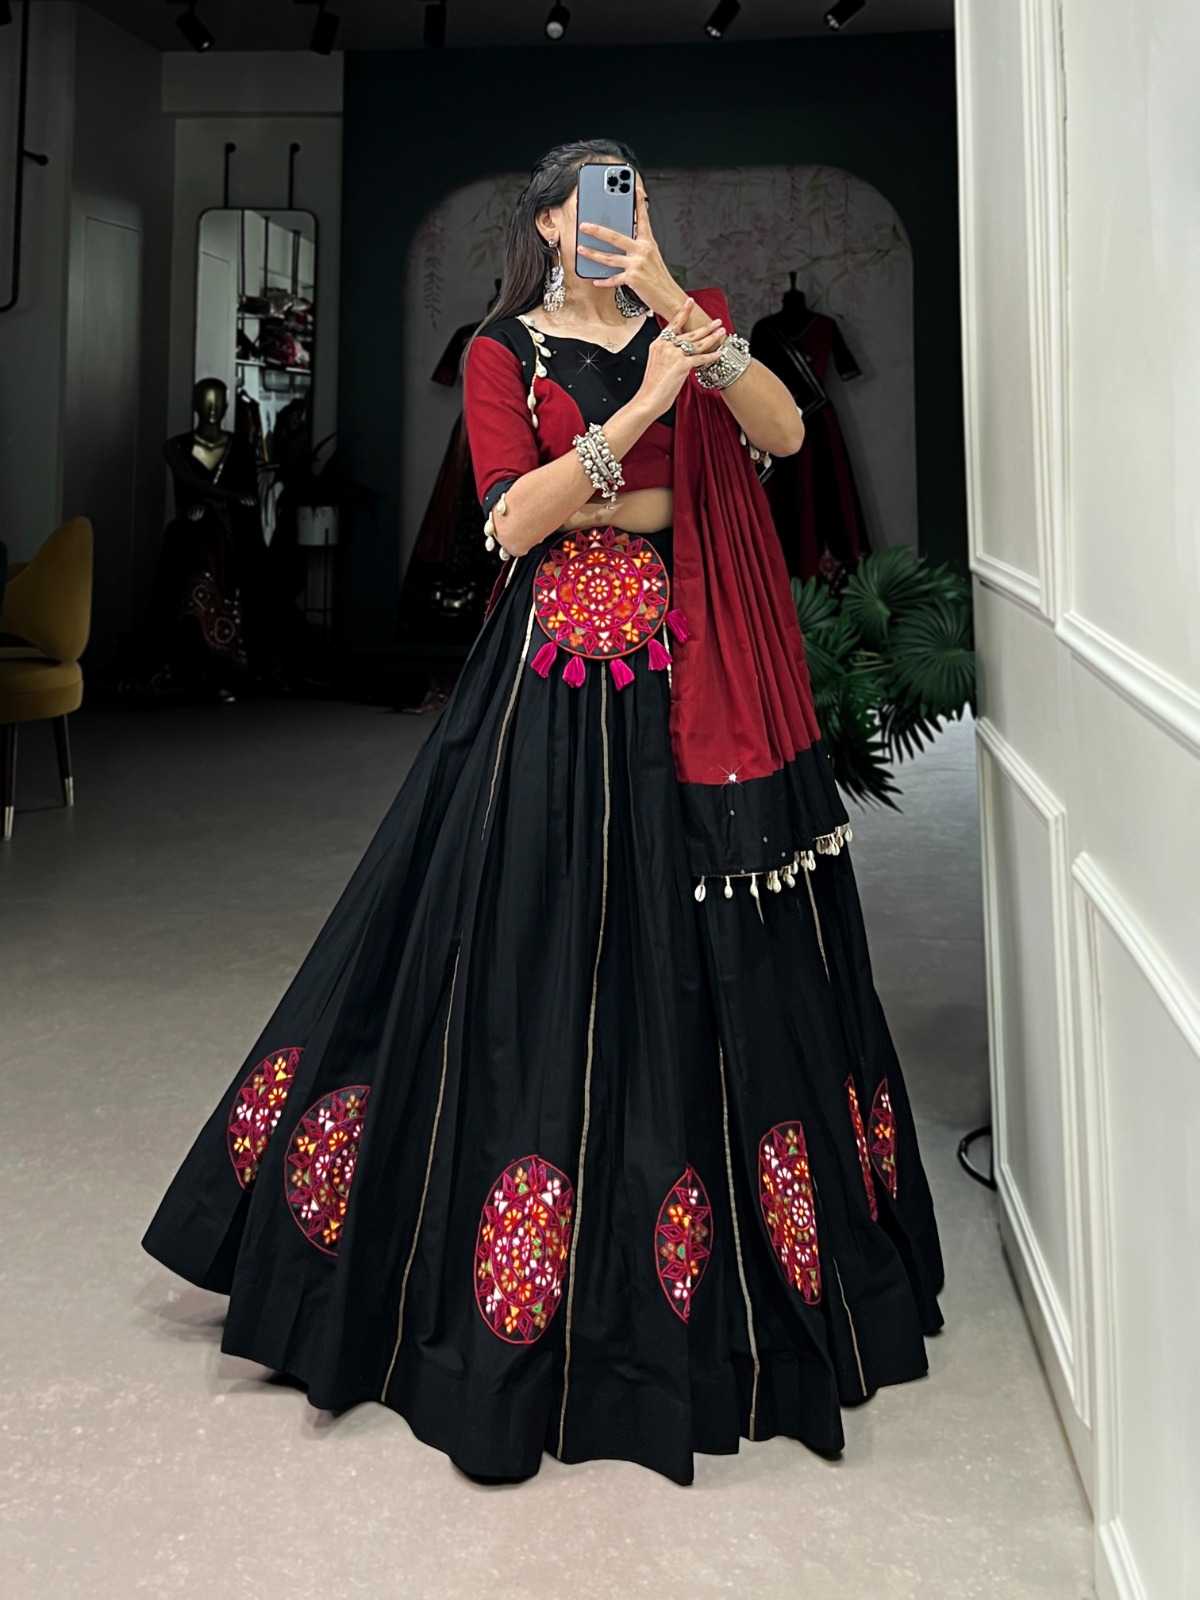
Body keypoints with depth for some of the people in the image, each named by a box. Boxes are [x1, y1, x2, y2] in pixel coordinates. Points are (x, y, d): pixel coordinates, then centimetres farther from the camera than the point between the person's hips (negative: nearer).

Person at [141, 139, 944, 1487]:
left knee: (713, 959, 5)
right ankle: (523, 1300, 16)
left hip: (703, 683, 3)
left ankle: (727, 1286, 22)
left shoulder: (694, 323, 15)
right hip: (562, 681, -2)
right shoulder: (504, 353, 7)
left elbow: (784, 433, -4)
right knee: (548, 953, 0)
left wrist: (671, 300, -11)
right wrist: (641, 409, -16)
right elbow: (513, 520, -8)